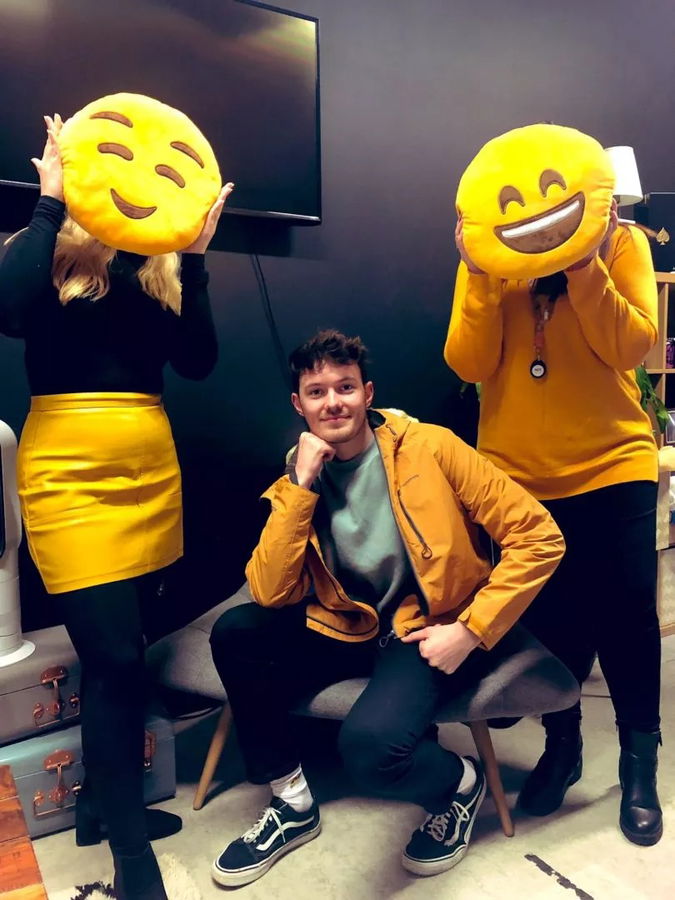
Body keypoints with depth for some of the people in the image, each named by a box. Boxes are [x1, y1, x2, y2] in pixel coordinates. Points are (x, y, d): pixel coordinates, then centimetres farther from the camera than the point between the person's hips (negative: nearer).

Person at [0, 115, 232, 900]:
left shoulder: (152, 268, 13)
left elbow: (198, 360, 0)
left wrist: (192, 256, -3)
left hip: (150, 473, 5)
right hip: (69, 476, -5)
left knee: (123, 650, 14)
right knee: (115, 658, -7)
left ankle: (101, 801, 35)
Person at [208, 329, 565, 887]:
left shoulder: (430, 448, -11)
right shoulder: (297, 483, 1)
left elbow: (539, 537, -12)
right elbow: (270, 594, -12)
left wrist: (471, 631, -17)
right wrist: (301, 485, -17)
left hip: (431, 632, -4)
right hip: (350, 630, 5)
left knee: (369, 743, -30)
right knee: (234, 633, -15)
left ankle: (460, 783, 7)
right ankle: (293, 802, 4)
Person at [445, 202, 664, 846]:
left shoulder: (621, 242, 1)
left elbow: (631, 348, -12)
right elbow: (469, 364, -7)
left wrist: (582, 262, -20)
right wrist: (480, 273, -18)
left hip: (612, 467, -1)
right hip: (517, 474, 1)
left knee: (625, 614, 4)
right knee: (546, 617, 10)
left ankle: (639, 766, 26)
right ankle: (561, 744, 33)